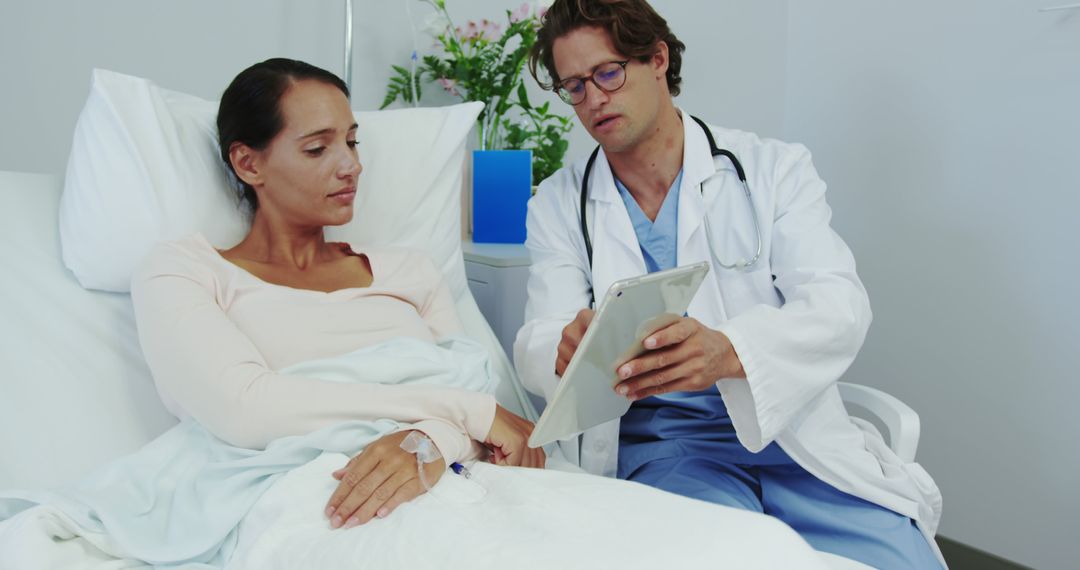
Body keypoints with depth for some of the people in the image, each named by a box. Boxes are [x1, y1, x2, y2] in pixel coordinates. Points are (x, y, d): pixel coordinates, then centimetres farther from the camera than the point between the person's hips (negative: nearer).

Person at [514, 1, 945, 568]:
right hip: (656, 442, -1)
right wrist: (566, 350, -28)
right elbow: (534, 345, 0)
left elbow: (839, 305, -9)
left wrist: (731, 351, -31)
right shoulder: (558, 203, 9)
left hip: (790, 431, 1)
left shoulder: (773, 169, 4)